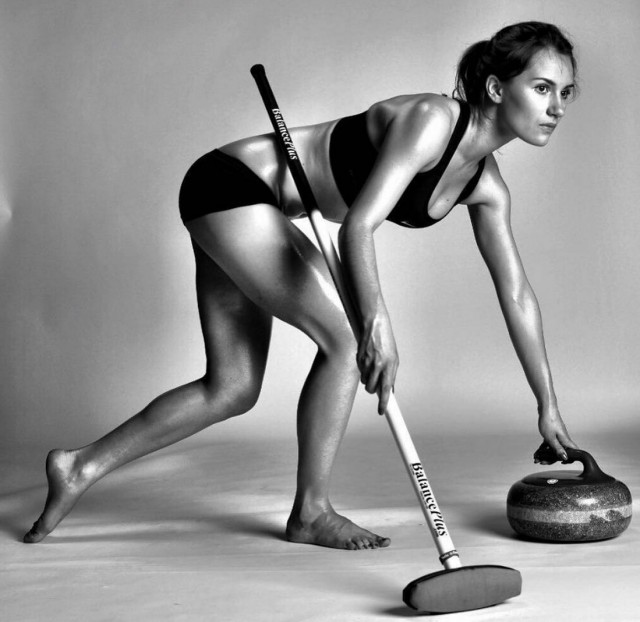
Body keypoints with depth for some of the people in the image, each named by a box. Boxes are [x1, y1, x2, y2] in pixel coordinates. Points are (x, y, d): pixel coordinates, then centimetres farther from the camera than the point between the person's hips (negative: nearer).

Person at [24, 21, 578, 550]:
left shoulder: (486, 185, 3)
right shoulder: (431, 121, -22)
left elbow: (517, 295, 7)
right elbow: (357, 227, -31)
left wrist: (548, 407, 9)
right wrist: (376, 321, -44)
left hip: (242, 208, 9)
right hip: (232, 183, -9)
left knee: (233, 388, 9)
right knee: (344, 339, -11)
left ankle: (80, 468, 19)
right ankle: (311, 512, 4)